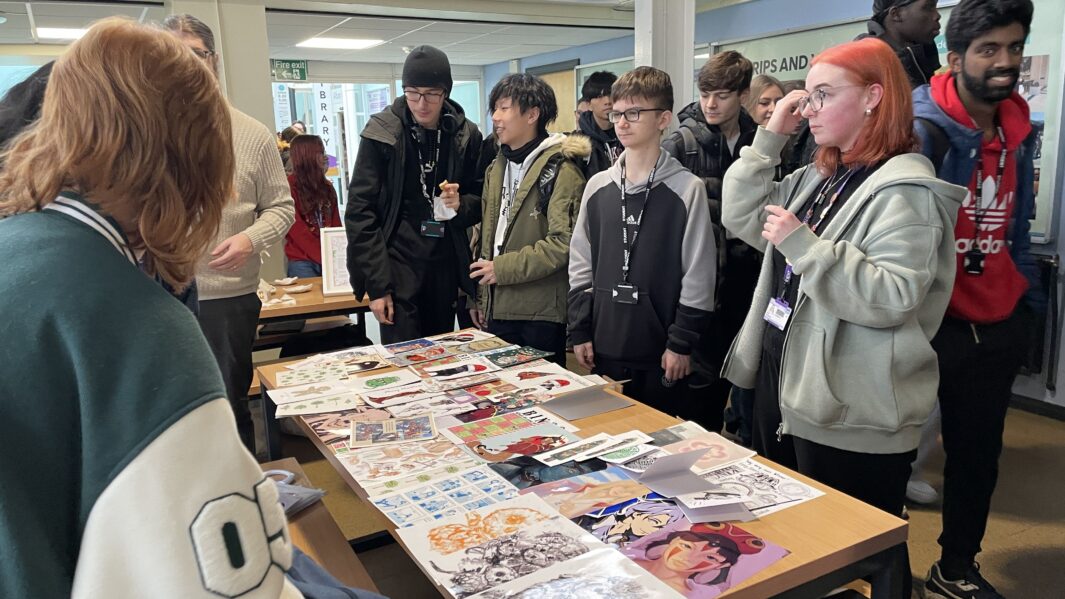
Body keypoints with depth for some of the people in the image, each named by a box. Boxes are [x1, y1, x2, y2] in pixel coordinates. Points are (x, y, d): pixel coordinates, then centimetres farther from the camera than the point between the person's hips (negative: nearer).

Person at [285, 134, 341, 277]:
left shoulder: (327, 187, 14)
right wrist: (322, 257, -18)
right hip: (302, 262, -5)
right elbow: (296, 230, -11)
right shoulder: (289, 186, -5)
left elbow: (336, 224, 11)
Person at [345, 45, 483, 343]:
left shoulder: (466, 135, 2)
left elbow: (480, 198, 13)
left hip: (446, 270, 3)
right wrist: (377, 284, -11)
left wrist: (462, 205, -11)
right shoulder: (382, 132, -7)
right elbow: (360, 210, -7)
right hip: (397, 266, -3)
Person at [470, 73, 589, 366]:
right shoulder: (498, 167, 15)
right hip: (498, 308, 7)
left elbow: (564, 242, -19)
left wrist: (503, 268, -15)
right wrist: (480, 297, 15)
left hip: (542, 312, -7)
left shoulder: (560, 169, -10)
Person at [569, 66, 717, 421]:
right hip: (605, 349, 4)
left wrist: (682, 342, -9)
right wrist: (580, 331, 5)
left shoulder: (687, 189, -7)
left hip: (661, 354, -4)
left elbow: (698, 274, -7)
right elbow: (581, 265, 9)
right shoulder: (597, 187, 6)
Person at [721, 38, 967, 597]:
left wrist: (804, 244, -27)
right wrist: (769, 138, 2)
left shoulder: (904, 190, -15)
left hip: (851, 414, -8)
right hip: (785, 383, 9)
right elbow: (741, 219, 7)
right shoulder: (816, 178, 11)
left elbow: (893, 298, -26)